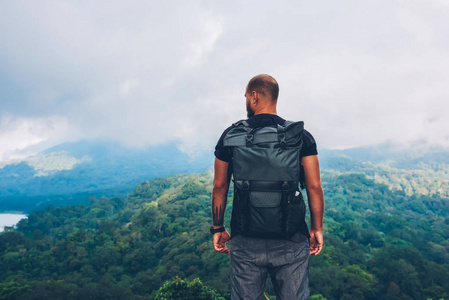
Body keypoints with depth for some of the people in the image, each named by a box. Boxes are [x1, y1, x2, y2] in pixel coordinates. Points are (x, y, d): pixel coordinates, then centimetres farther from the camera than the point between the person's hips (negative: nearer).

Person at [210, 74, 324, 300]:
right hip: (291, 240, 0)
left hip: (246, 241, 0)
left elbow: (219, 187, 4)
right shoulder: (301, 136, 0)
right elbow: (314, 187, -2)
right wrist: (316, 229, 8)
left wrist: (218, 228, 14)